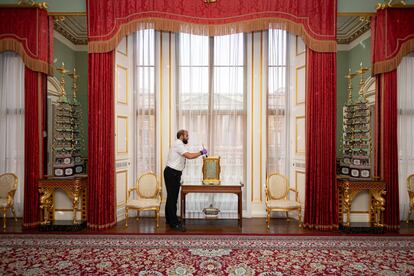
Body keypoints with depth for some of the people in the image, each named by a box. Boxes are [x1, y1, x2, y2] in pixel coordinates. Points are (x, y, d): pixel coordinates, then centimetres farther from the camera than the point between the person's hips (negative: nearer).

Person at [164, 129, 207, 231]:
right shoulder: (178, 144, -15)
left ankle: (169, 219, 25)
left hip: (174, 174, 10)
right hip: (171, 173, -10)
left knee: (172, 197, 15)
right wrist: (201, 152, -12)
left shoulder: (179, 145, 18)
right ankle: (174, 223, -3)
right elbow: (189, 156, -23)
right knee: (172, 197, -7)